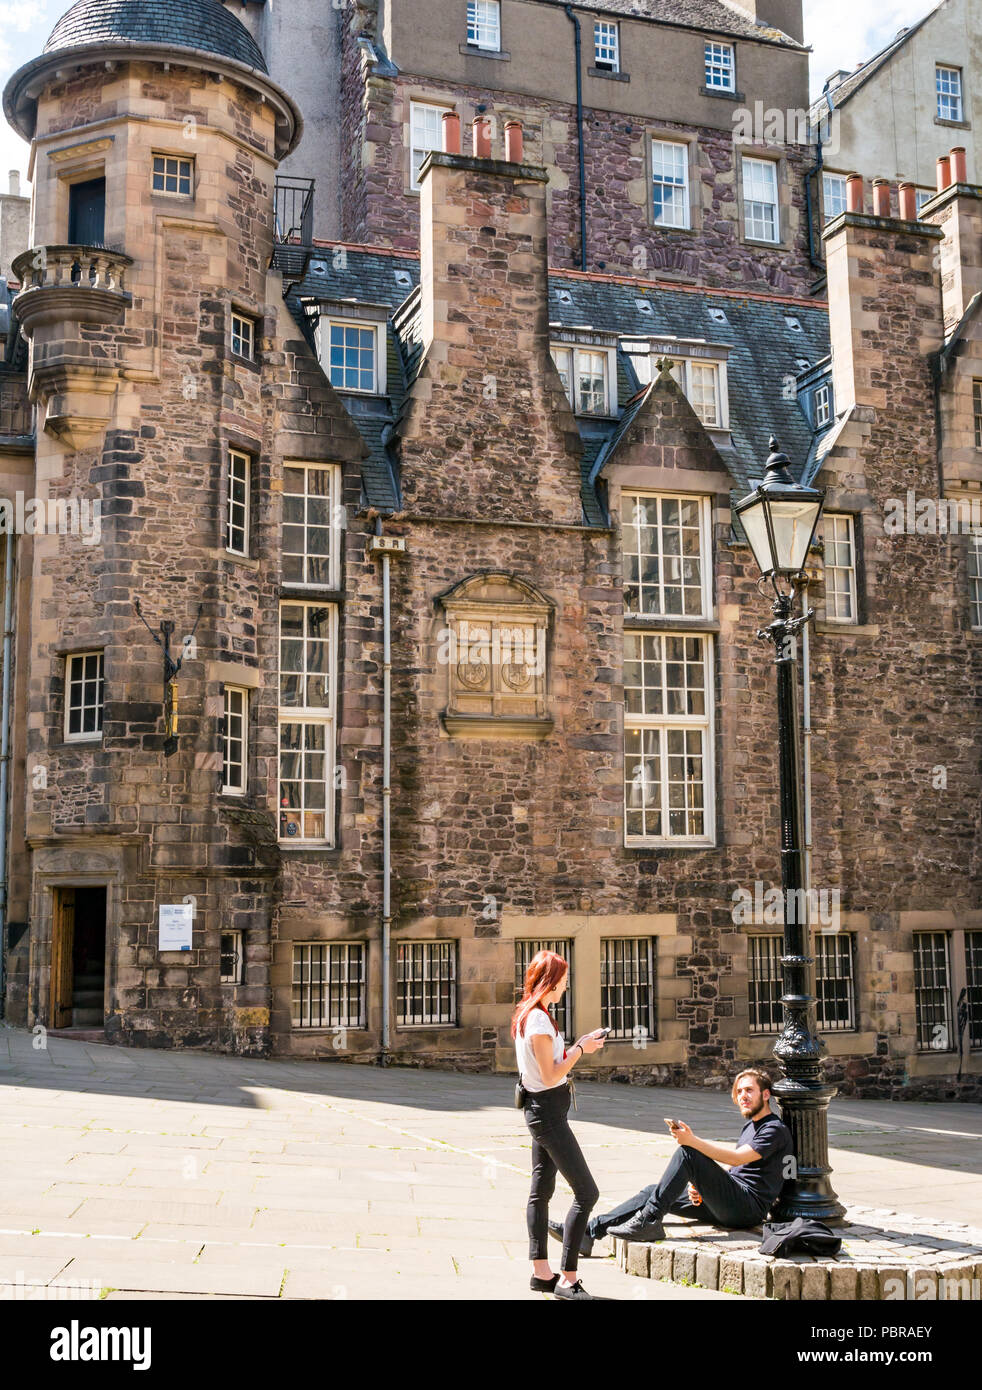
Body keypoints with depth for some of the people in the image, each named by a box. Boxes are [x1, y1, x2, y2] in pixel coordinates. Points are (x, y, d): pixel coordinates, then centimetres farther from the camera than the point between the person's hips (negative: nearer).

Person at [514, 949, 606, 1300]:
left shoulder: (526, 1015, 10)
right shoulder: (538, 1020, -20)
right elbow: (550, 1076, -21)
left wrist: (578, 1047, 9)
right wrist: (581, 1050, -13)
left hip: (540, 1109, 11)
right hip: (548, 1110, -11)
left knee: (541, 1189, 13)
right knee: (586, 1192, -9)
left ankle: (541, 1272, 18)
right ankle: (567, 1279, -7)